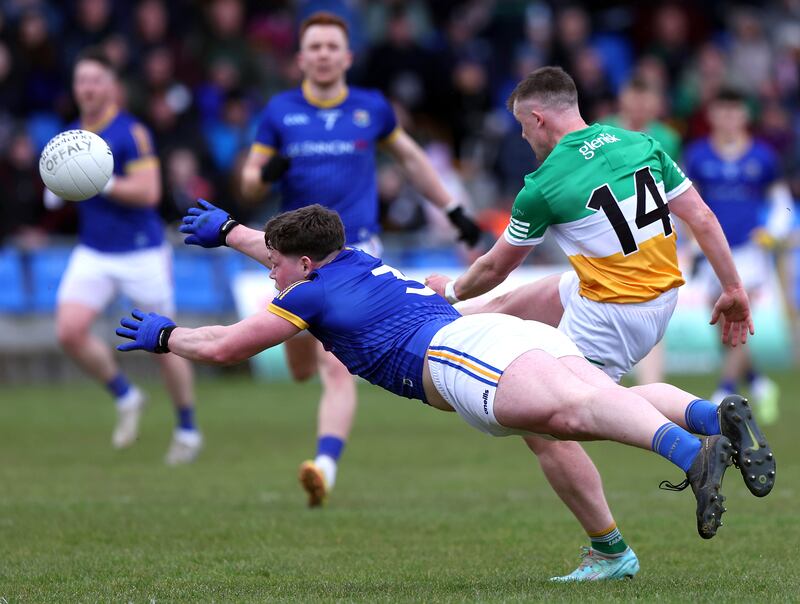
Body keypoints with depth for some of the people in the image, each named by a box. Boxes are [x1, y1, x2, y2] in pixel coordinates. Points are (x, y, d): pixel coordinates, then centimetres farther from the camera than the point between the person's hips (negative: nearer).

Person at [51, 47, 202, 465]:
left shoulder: (131, 133, -11)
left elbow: (148, 192, -19)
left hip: (141, 253, -5)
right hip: (93, 254, 5)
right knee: (69, 331, -14)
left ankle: (188, 430, 21)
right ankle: (125, 396, 8)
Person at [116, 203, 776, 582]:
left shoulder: (311, 296, 15)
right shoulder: (356, 259, 36)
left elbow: (223, 347, 24)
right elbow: (296, 253, 60)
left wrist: (165, 335, 43)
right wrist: (227, 230, 74)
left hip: (459, 350, -9)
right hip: (519, 335, 9)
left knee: (568, 407, -31)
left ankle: (690, 451, -58)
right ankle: (716, 413, -38)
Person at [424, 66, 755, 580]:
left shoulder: (544, 185, -13)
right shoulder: (641, 144, 1)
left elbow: (495, 267, 3)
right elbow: (703, 219, 0)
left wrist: (453, 290, 23)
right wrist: (734, 290, 7)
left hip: (611, 315, -8)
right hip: (663, 294, 8)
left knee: (544, 430, 3)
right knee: (514, 304, 24)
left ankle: (610, 552, 6)